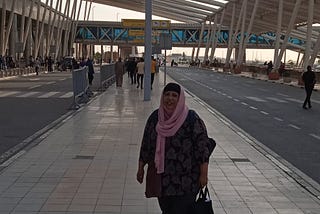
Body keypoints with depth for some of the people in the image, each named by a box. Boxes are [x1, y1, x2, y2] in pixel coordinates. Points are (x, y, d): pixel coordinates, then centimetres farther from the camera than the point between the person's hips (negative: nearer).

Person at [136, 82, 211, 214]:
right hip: (161, 179, 5)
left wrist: (203, 174, -11)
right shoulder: (155, 117, 3)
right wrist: (141, 168, 13)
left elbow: (202, 145, -11)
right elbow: (146, 144, 11)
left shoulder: (191, 119, -12)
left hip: (185, 182, -4)